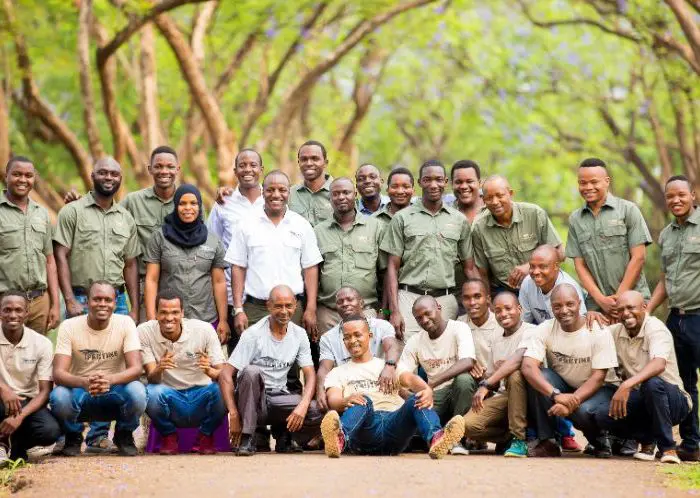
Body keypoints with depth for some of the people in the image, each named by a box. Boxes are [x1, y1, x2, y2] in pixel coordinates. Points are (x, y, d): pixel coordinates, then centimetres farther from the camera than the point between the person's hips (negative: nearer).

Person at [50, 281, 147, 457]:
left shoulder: (125, 323, -9)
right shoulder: (69, 327, -11)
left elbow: (136, 368, -19)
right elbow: (58, 373, -19)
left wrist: (110, 380, -41)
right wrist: (84, 382, -42)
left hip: (115, 395, 0)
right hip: (80, 394, 0)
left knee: (137, 392, -32)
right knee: (59, 396, -33)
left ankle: (124, 435, 2)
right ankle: (73, 436, 2)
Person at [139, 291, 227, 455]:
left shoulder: (204, 329, -10)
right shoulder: (144, 332, -10)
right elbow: (151, 378, -15)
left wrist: (209, 371, -35)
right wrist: (159, 369, -40)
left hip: (201, 396, 1)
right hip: (169, 399, 0)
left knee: (221, 390, -31)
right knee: (152, 392, -33)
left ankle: (205, 436, 1)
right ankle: (168, 436, 0)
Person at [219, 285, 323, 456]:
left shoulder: (299, 335, 2)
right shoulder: (254, 334, -12)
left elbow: (310, 376, -1)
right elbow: (225, 375, -16)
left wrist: (302, 406, -21)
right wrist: (234, 415, -26)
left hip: (278, 399, 3)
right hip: (252, 398, -3)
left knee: (316, 412, -25)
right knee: (251, 371, -35)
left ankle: (283, 432, 8)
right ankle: (246, 438, -23)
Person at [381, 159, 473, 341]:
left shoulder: (459, 220, 12)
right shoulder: (402, 218, 6)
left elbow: (468, 268, 14)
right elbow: (393, 267, 4)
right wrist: (394, 311, -6)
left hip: (446, 300, 2)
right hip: (409, 298, -2)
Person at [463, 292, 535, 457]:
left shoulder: (530, 331, -7)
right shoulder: (497, 341, 17)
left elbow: (517, 360, -26)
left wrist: (486, 384, -30)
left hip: (528, 395, -5)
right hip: (504, 396, 5)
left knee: (515, 374, -38)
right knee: (469, 424, -20)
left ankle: (519, 439, -25)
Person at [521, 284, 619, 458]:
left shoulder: (599, 332, -17)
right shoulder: (544, 330, -12)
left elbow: (598, 378, -19)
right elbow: (528, 366, -26)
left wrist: (572, 401, -35)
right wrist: (556, 395, -41)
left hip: (594, 390, -2)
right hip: (561, 386, 3)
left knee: (583, 410, -35)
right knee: (537, 377, -28)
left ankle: (601, 441, 1)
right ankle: (547, 442, -18)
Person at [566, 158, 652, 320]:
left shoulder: (628, 210, 0)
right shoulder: (575, 219, 10)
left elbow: (638, 258, -4)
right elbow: (580, 265, 7)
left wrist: (619, 298, -8)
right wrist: (601, 300, -6)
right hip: (596, 305, 3)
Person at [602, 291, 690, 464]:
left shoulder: (655, 328, -17)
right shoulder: (616, 331, 2)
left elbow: (659, 364, -37)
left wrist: (627, 385, -51)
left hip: (672, 400, -5)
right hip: (640, 400, 5)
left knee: (652, 384, -39)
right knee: (605, 413, -25)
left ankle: (668, 448, -22)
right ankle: (647, 439, 5)